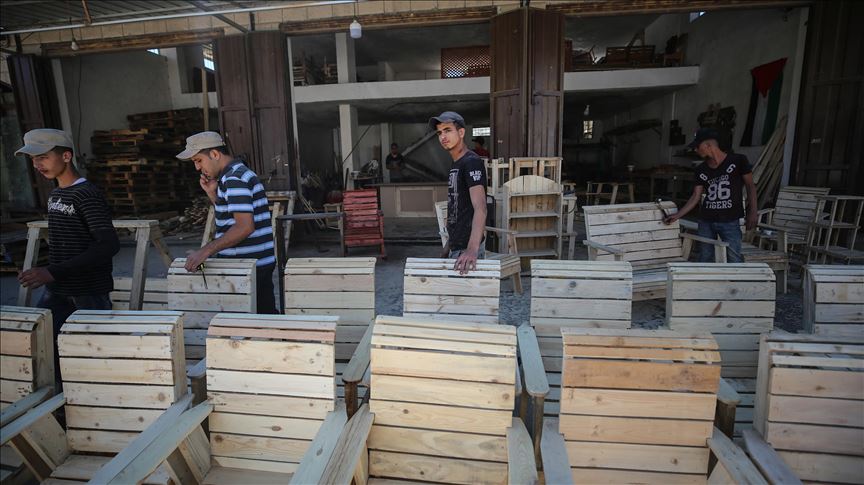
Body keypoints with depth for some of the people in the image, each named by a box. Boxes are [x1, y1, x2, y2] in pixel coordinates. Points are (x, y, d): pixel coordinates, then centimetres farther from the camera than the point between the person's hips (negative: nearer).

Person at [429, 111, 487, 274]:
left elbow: (480, 208, -29)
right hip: (456, 246, 9)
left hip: (466, 249, -9)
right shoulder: (455, 165, 13)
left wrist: (472, 249, -42)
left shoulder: (471, 162, -17)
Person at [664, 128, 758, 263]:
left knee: (734, 261, -4)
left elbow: (750, 186, 1)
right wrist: (677, 215, 0)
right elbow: (696, 197, 7)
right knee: (704, 260, 11)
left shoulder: (738, 161, -5)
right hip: (706, 222, 4)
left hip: (730, 221, -4)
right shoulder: (701, 170, 7)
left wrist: (752, 212, -6)